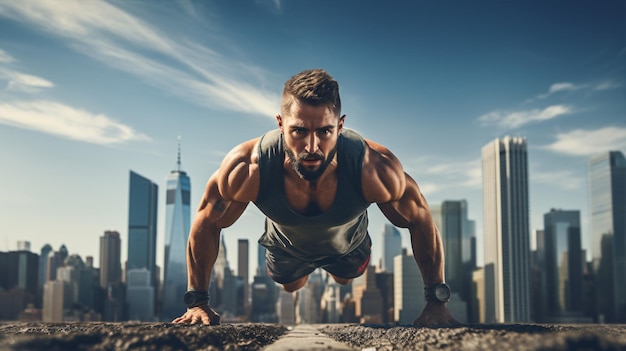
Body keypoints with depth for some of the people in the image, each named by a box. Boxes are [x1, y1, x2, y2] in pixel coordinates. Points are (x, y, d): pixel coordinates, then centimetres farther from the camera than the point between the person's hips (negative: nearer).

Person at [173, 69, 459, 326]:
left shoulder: (375, 169, -44)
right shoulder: (247, 169, -44)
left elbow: (420, 220, -24)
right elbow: (207, 223, -23)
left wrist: (436, 301, -23)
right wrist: (198, 301, -21)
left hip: (348, 246, 1)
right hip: (287, 247, 0)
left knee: (345, 279, 33)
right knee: (290, 287, 31)